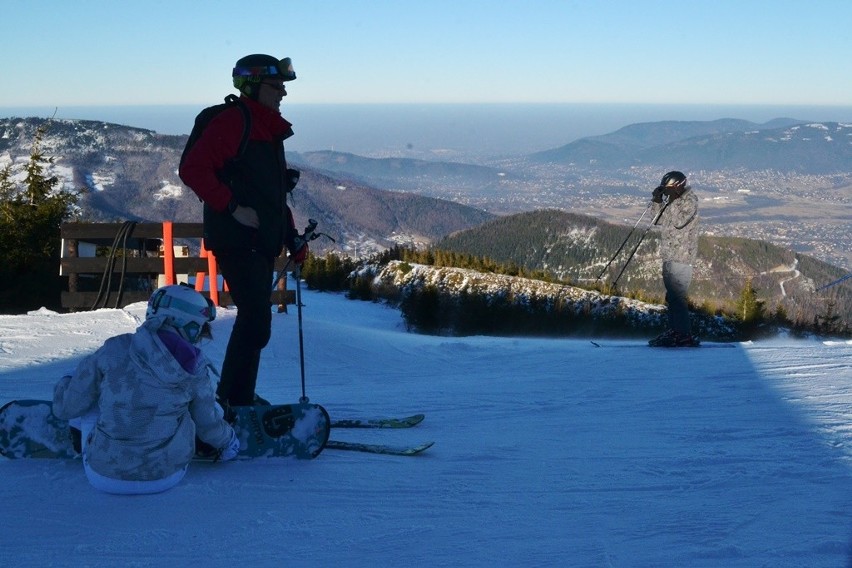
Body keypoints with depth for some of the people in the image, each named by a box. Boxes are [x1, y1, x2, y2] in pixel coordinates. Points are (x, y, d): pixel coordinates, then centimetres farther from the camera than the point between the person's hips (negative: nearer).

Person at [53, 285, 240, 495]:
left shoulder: (114, 350, -11)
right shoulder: (194, 370, -9)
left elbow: (66, 408, -3)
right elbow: (208, 425, 6)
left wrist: (68, 380, 20)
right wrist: (228, 440, 29)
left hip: (104, 477, 0)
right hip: (166, 477, 0)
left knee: (88, 401, 22)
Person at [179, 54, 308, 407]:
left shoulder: (270, 131, 19)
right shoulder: (232, 123, -10)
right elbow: (192, 169, -19)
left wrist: (292, 236, 18)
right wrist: (232, 207, -22)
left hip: (263, 243, 9)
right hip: (238, 241, -9)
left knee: (255, 320, 13)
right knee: (256, 321, -13)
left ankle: (238, 397, 24)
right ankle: (235, 400, -6)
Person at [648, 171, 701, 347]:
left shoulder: (690, 200, -11)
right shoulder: (672, 200, 15)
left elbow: (679, 221, -24)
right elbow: (660, 220, 17)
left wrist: (672, 198, -21)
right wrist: (657, 201, 4)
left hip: (681, 255, -10)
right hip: (670, 254, 10)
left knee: (677, 296, -12)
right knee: (671, 296, 15)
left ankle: (684, 335, -11)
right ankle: (674, 331, 23)